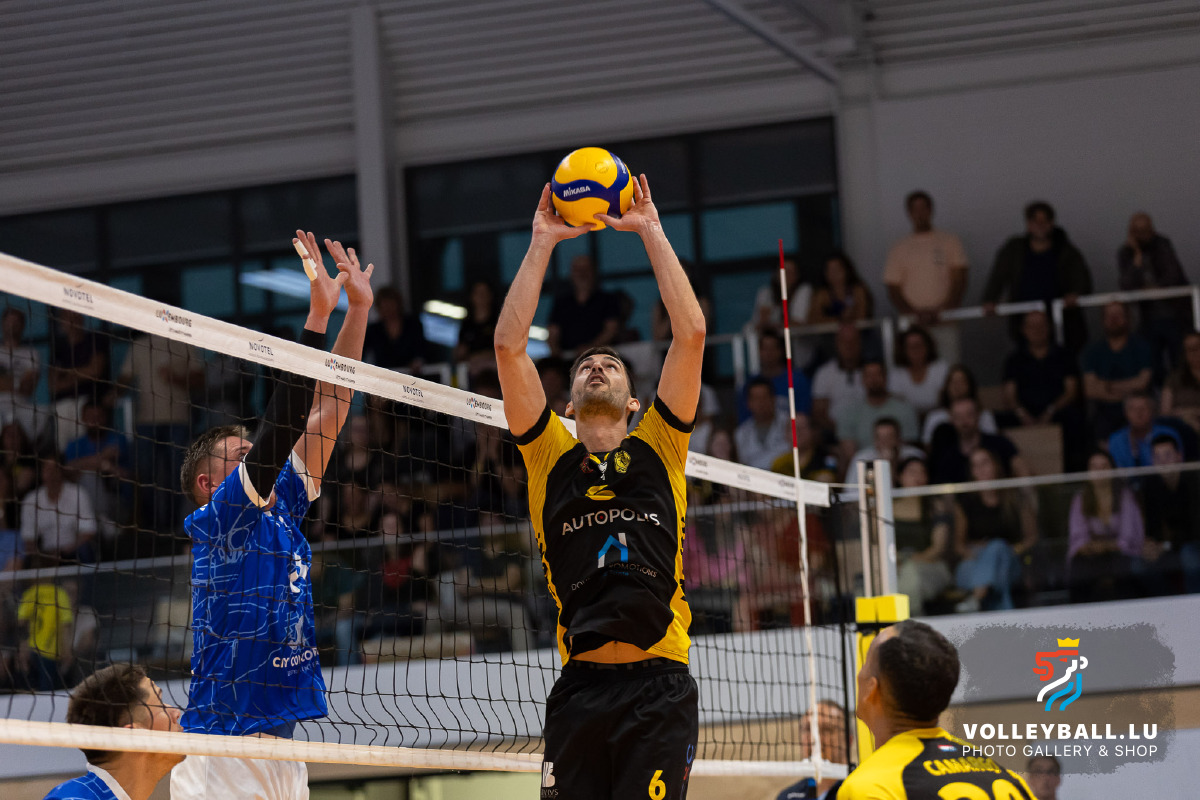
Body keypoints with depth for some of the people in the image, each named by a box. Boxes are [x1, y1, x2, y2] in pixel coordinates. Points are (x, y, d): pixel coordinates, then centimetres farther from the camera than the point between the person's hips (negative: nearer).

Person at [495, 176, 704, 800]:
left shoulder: (658, 449, 15)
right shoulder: (551, 457, 15)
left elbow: (691, 333, 9)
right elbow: (509, 345, 9)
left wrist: (651, 232, 13)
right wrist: (542, 242, 12)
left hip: (660, 685, -1)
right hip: (580, 687, 1)